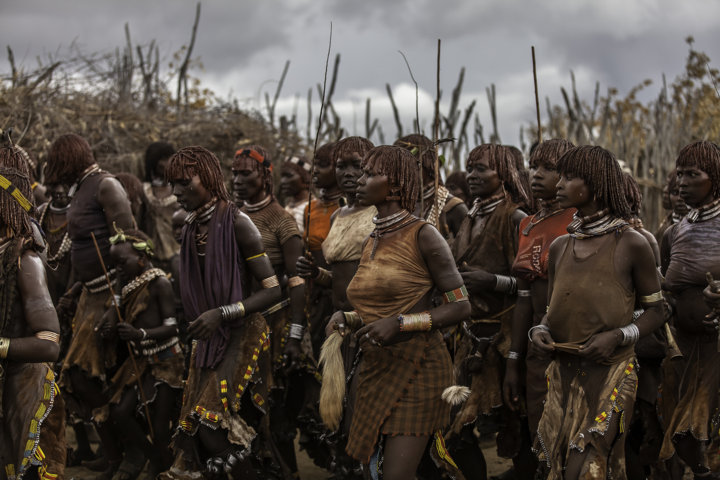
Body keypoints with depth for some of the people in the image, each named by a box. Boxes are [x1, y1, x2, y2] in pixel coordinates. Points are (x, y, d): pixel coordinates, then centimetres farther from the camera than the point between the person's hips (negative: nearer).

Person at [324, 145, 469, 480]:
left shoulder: (423, 236, -11)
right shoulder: (370, 245, 11)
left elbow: (460, 307, -11)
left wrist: (399, 323, -22)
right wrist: (345, 318, 2)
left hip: (417, 370, -8)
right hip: (376, 371, 8)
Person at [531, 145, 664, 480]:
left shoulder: (631, 245, -8)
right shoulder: (560, 248, 7)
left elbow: (655, 311, -1)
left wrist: (618, 336, -18)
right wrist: (540, 331, -6)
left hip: (610, 373, -5)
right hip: (564, 373, 5)